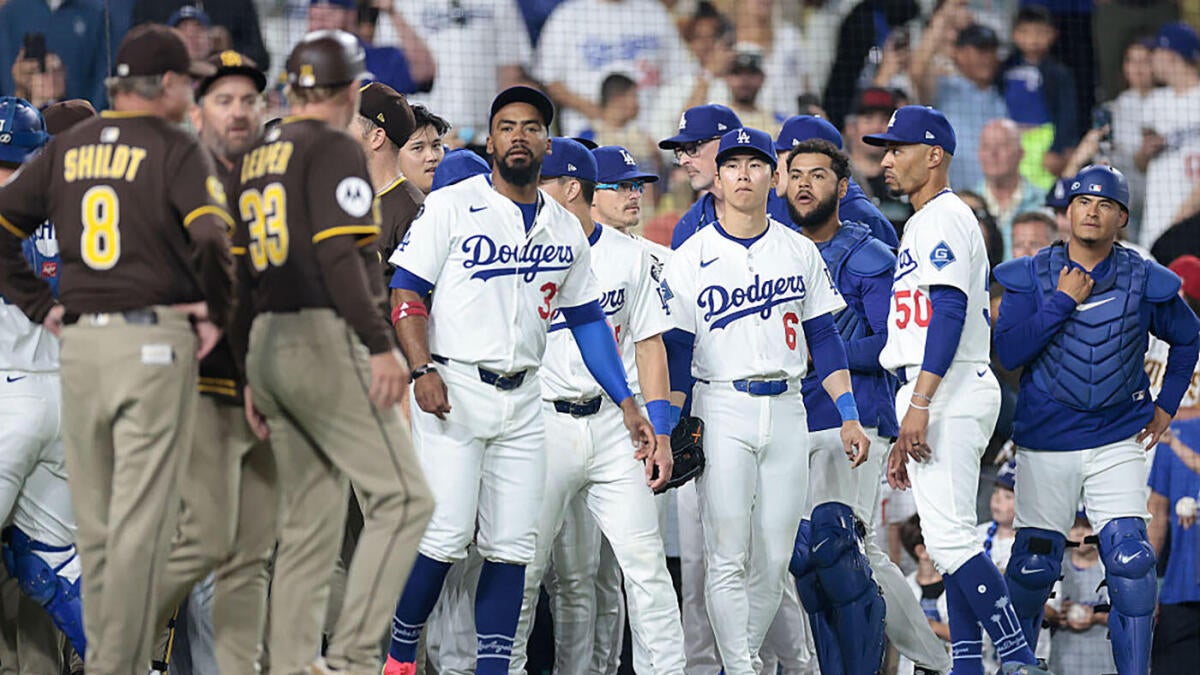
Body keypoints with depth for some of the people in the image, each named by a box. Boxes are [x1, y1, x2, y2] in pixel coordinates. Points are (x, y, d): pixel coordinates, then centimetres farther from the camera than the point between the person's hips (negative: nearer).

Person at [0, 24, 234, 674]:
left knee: (94, 523, 12)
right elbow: (212, 237, -21)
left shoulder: (68, 149, 10)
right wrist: (216, 313, -7)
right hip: (156, 341, -5)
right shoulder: (175, 151, -6)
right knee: (141, 520, -5)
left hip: (78, 344, 5)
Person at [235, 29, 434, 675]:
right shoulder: (335, 150, -6)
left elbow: (238, 269, 18)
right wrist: (382, 347, -20)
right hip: (326, 342, -9)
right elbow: (339, 257, -18)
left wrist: (252, 375, 21)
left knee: (309, 522, 12)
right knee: (403, 498, -9)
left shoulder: (254, 159, 18)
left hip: (268, 346, 9)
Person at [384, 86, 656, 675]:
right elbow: (406, 293, -4)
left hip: (522, 399, 5)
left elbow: (587, 320, 19)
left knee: (512, 546, 1)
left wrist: (626, 403, 14)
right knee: (446, 535, -12)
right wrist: (422, 370, -17)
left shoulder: (565, 229, 14)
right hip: (452, 390, -5)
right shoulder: (451, 207, -1)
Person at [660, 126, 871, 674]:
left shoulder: (800, 252, 10)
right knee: (728, 557, -8)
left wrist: (848, 416, 5)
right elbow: (675, 351, 0)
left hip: (787, 410, 3)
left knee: (774, 559, 3)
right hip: (722, 409, -3)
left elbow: (823, 338, 12)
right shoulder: (691, 259, 0)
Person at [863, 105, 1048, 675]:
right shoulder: (922, 223, 24)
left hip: (949, 393, -11)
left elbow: (950, 311, -20)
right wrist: (906, 432, 24)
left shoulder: (943, 218, -8)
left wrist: (920, 402, -26)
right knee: (950, 536, 8)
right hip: (938, 398, 11)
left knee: (948, 536, -16)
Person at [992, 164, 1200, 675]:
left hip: (1117, 443, 0)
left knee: (1131, 564, -13)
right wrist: (1063, 302, -16)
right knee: (1033, 565, 1)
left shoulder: (1145, 282, 0)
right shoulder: (1031, 277, -2)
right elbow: (1008, 353, -12)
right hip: (1045, 445, 0)